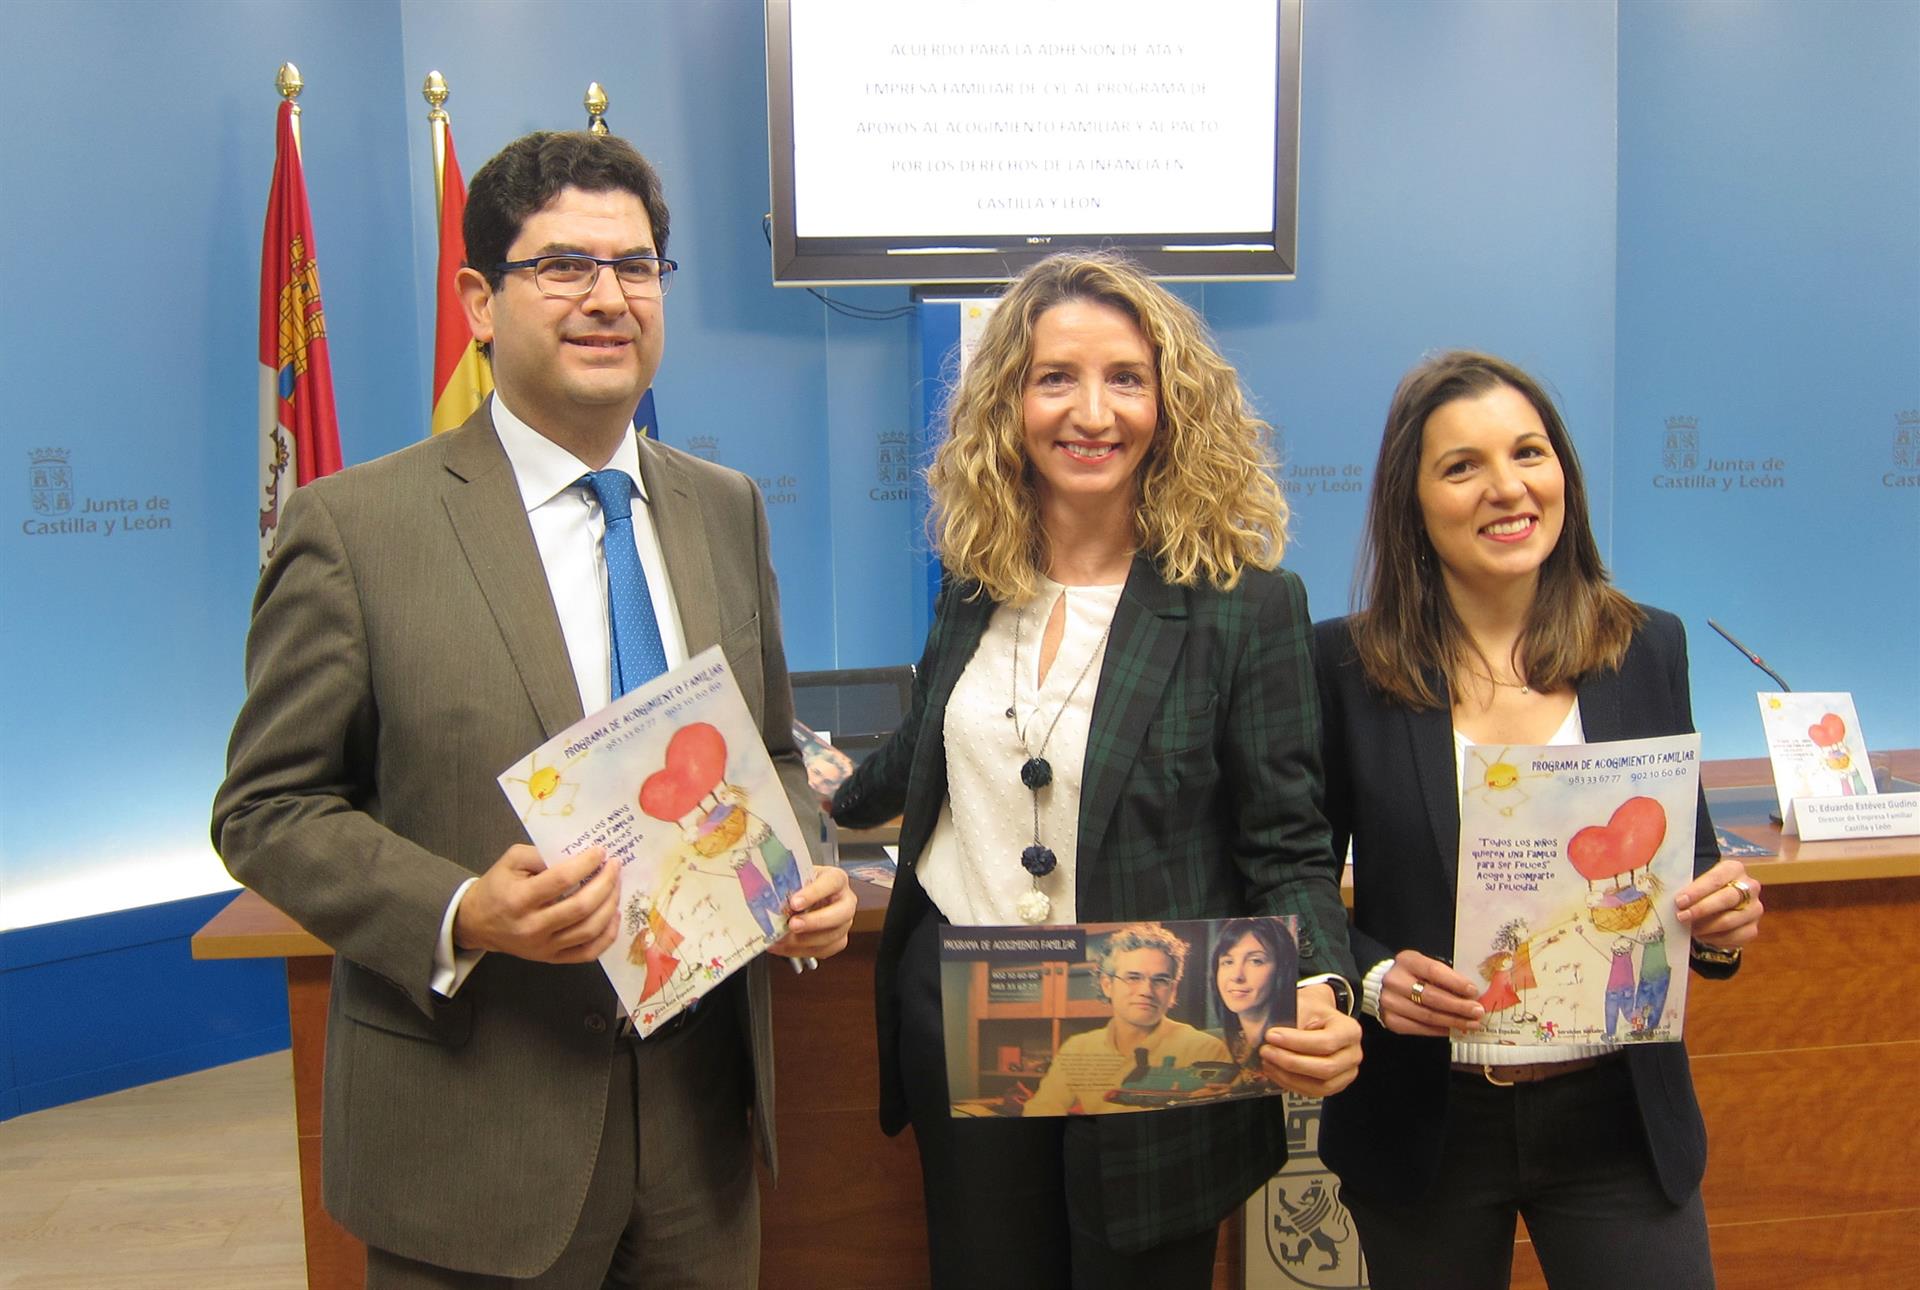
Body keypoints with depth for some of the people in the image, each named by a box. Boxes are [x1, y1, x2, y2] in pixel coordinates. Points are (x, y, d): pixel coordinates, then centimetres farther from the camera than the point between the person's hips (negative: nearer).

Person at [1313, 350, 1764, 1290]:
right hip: (1425, 1128, -1)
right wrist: (1371, 978, -19)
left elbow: (1686, 858, 8)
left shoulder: (1648, 649, 0)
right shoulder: (1347, 665, -7)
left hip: (1619, 1117, 2)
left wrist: (1721, 919, -13)